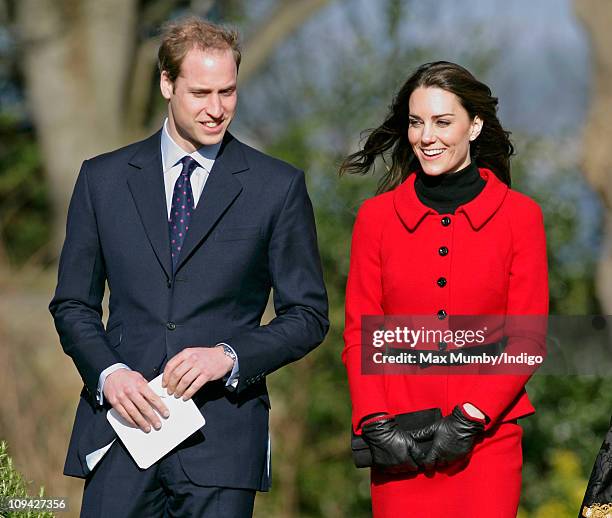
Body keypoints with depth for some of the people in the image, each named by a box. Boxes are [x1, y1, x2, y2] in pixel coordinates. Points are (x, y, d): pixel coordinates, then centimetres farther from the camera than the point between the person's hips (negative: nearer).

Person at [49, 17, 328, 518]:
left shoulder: (278, 186, 4)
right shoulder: (103, 179, 10)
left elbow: (308, 315, 5)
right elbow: (73, 304, 12)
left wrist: (229, 356, -11)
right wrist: (109, 373, -7)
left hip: (221, 437, -1)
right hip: (123, 425, 1)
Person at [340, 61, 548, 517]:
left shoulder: (519, 215, 3)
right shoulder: (377, 216, 7)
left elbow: (528, 339, 0)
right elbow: (359, 335, 5)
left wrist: (471, 418, -10)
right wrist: (376, 425, -8)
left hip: (488, 436, -1)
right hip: (399, 445, 1)